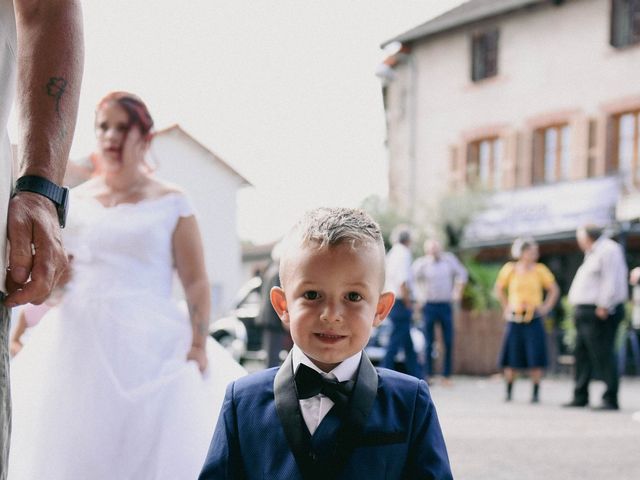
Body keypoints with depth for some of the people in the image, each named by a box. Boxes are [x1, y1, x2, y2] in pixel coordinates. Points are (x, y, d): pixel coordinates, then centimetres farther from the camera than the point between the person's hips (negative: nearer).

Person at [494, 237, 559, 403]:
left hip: (534, 320, -1)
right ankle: (509, 392, 14)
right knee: (511, 358, 3)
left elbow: (554, 290, 8)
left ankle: (536, 393, 4)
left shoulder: (540, 270, -1)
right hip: (514, 319, 1)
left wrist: (546, 307, 0)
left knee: (535, 358, -3)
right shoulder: (510, 269, 0)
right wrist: (506, 307, 8)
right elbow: (499, 288, 15)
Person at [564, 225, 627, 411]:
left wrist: (604, 307, -22)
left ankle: (610, 399, -8)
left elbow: (611, 281, -19)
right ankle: (580, 397, 18)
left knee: (603, 355, -10)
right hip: (585, 312, 11)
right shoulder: (594, 253, 22)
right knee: (582, 354, 12)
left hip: (599, 313, -11)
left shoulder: (608, 250, -10)